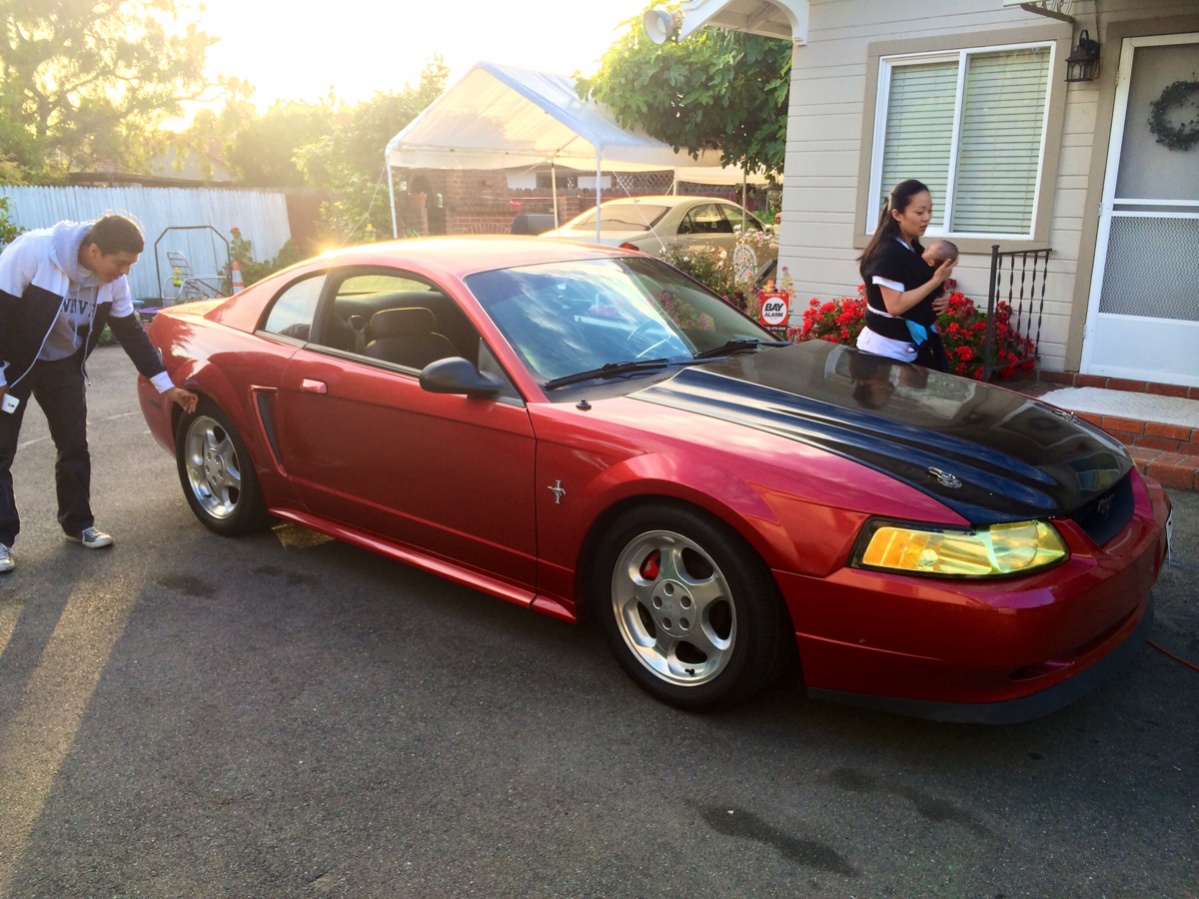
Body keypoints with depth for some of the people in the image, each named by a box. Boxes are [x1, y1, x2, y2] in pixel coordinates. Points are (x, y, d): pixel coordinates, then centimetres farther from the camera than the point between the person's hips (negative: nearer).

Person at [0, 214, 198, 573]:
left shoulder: (113, 281, -12)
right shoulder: (32, 251, -29)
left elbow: (131, 332, -2)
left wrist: (166, 385, -3)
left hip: (63, 366, 5)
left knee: (74, 445, 7)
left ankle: (78, 523, 22)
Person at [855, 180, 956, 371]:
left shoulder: (915, 250, 9)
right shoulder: (887, 253, -17)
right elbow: (895, 305, -23)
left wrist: (939, 302, 1)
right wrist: (936, 281, -21)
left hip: (912, 349, 9)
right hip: (885, 350, -9)